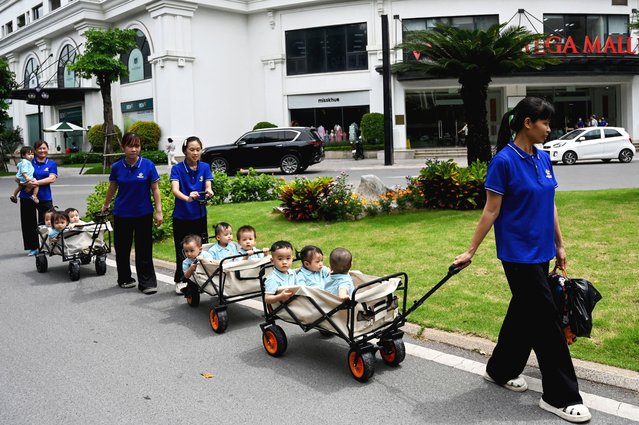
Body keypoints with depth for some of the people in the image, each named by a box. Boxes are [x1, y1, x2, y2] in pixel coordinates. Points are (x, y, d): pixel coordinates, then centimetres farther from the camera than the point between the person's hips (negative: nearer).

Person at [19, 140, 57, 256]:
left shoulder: (52, 163, 5)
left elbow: (52, 179, -8)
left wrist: (36, 183, -20)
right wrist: (26, 183, -16)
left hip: (44, 197, -1)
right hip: (27, 197, 1)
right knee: (29, 223, 6)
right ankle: (33, 247, 17)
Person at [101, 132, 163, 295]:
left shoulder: (148, 165, -9)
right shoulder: (117, 167, -4)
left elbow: (155, 189, -5)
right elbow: (112, 187, 12)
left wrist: (159, 211, -8)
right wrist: (106, 205, 24)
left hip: (143, 213, -2)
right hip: (122, 214, 2)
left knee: (144, 248, 2)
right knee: (122, 248, 11)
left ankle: (147, 282, 9)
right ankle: (125, 279, 28)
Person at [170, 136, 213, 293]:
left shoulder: (205, 167, 0)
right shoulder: (177, 169, -9)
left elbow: (208, 186, -12)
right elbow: (175, 189, -24)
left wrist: (208, 192, -38)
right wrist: (187, 198, -45)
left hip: (199, 215, 2)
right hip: (181, 217, -2)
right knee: (182, 250, 5)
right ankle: (180, 281, 20)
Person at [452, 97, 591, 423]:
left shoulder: (543, 159, 8)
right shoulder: (504, 161, -15)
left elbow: (549, 206, 14)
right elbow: (491, 211, -12)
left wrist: (559, 244, 16)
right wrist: (470, 251, -12)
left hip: (540, 251, 8)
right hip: (518, 253, -8)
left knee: (524, 312, 16)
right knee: (545, 318, -3)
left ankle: (500, 370, 34)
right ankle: (560, 396, 10)